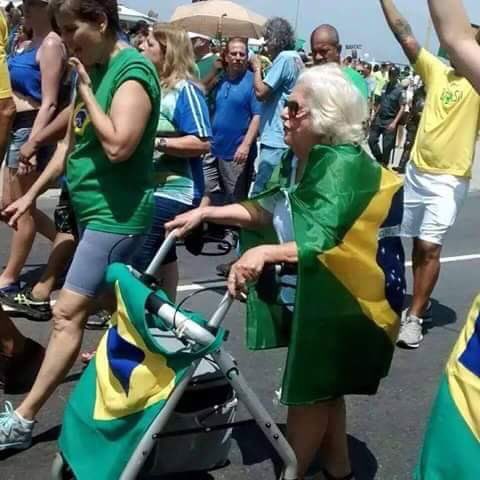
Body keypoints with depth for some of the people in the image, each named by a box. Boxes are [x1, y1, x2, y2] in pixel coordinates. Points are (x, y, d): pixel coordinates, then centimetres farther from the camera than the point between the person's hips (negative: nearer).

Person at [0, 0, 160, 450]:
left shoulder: (132, 71, -16)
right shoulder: (93, 70, 11)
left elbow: (118, 146, -27)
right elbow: (71, 140, 18)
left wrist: (86, 91, -17)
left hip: (116, 214, -9)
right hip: (94, 209, 9)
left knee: (67, 314, -6)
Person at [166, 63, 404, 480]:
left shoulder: (342, 164, -24)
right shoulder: (299, 157, 2)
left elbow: (325, 245, -29)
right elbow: (268, 210, 5)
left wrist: (266, 252, -39)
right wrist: (205, 213, 0)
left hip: (334, 303, -9)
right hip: (306, 297, 9)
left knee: (308, 394, 4)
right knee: (322, 390, 21)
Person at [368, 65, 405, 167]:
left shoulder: (400, 90, -11)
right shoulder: (385, 86, 7)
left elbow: (402, 108, -15)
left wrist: (394, 122, -22)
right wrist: (375, 116, 15)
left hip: (390, 120, -6)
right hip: (379, 118, 6)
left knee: (387, 145, 0)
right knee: (371, 140, 5)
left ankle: (384, 165, 15)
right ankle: (379, 160, 22)